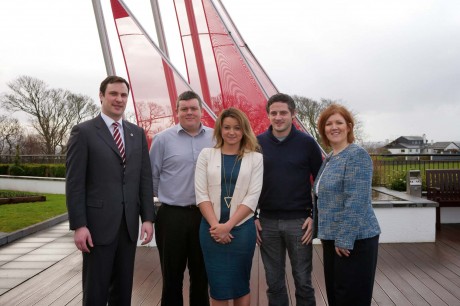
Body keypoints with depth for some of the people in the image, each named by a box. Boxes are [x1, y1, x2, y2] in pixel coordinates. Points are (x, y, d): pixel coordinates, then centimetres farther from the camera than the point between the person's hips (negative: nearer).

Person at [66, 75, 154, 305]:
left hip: (129, 224, 4)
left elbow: (145, 178, 9)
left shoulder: (137, 133, 10)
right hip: (98, 224, -4)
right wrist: (79, 225, -12)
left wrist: (147, 218, 2)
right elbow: (74, 183, -7)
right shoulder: (83, 132, -3)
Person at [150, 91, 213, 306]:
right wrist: (164, 197, 7)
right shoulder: (163, 139, -3)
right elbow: (152, 176, 3)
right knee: (172, 276, 12)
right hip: (172, 216, -1)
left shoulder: (215, 138, 2)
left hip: (205, 215, 2)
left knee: (201, 274, 16)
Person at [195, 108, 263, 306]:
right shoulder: (206, 154, 4)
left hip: (242, 228, 0)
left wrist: (228, 225, -13)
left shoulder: (255, 158, 2)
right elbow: (201, 194, -1)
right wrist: (216, 225, -12)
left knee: (240, 284, 12)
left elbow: (252, 197, -5)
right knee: (217, 284, 7)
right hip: (211, 228, 1)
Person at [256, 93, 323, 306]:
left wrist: (315, 216, -5)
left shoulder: (307, 143, -3)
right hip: (267, 222, 2)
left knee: (303, 281, 10)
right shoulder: (257, 143, 2)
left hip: (298, 221, -1)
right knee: (274, 282, 13)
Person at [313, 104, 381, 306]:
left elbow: (356, 202, -21)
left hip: (354, 240, -9)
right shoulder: (329, 159, 13)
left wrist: (344, 240, -21)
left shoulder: (357, 155, -14)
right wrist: (330, 237, 17)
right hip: (333, 239, 9)